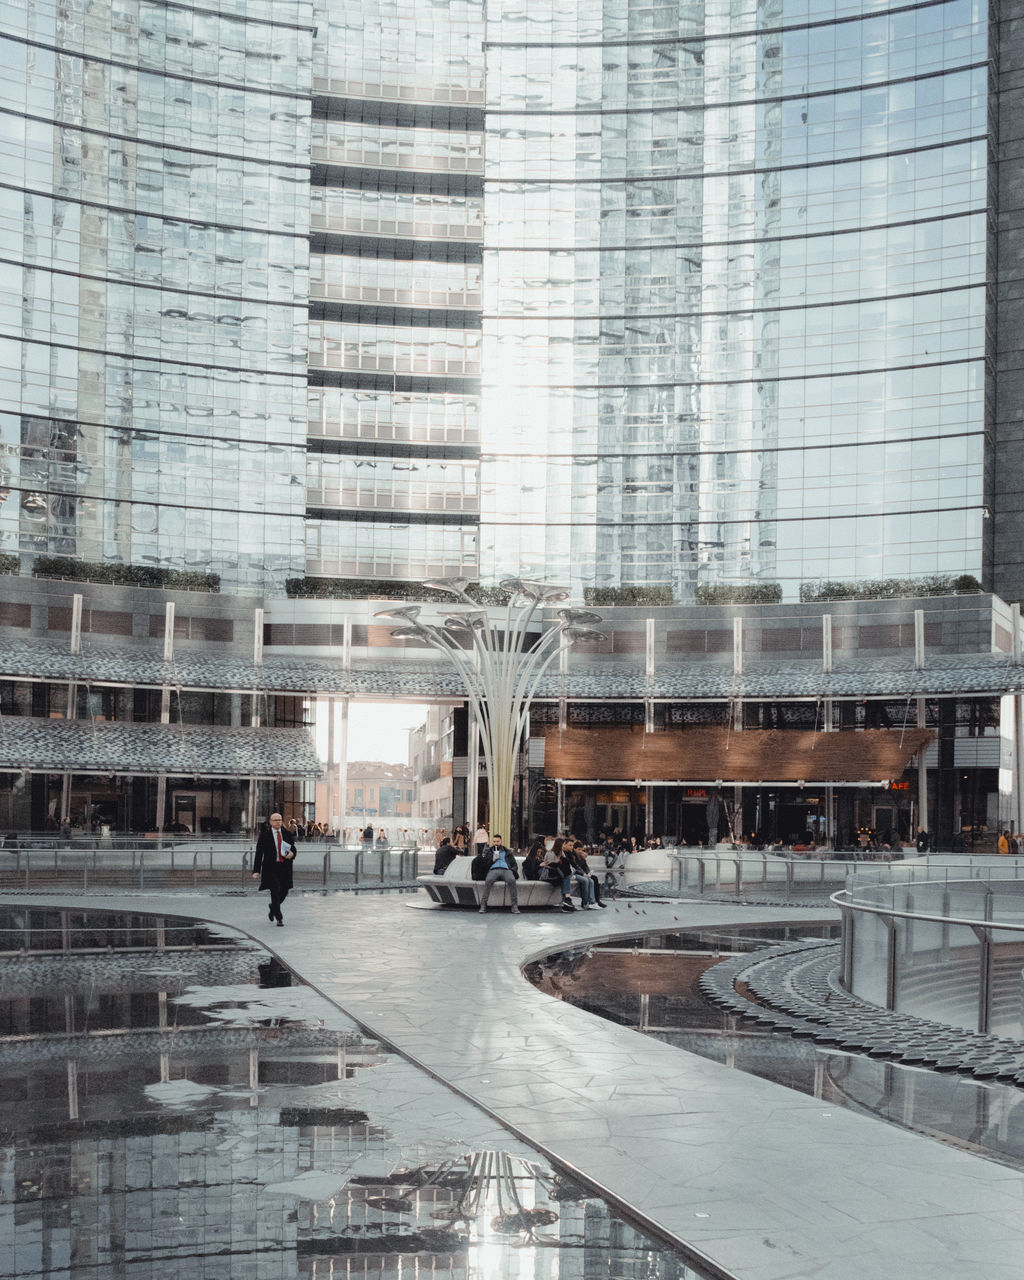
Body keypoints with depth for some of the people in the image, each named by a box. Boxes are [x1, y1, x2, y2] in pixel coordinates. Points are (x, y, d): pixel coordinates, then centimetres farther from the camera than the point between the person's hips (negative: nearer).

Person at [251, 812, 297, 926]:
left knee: (284, 892, 8)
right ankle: (279, 918, -3)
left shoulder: (287, 834, 8)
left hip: (285, 867, 4)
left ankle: (273, 908, 37)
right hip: (271, 867, -4)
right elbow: (259, 853, -3)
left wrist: (292, 854, -9)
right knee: (275, 892, -10)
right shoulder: (265, 835, -2)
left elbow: (293, 848, 18)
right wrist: (256, 871, -9)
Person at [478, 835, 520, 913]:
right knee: (488, 880, -37)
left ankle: (515, 906, -35)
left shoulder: (507, 852, 27)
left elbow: (514, 865, 20)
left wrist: (513, 871, -2)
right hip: (493, 870, 0)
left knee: (512, 880, -36)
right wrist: (493, 859, -1)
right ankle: (483, 905, -34)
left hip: (506, 870, 0)